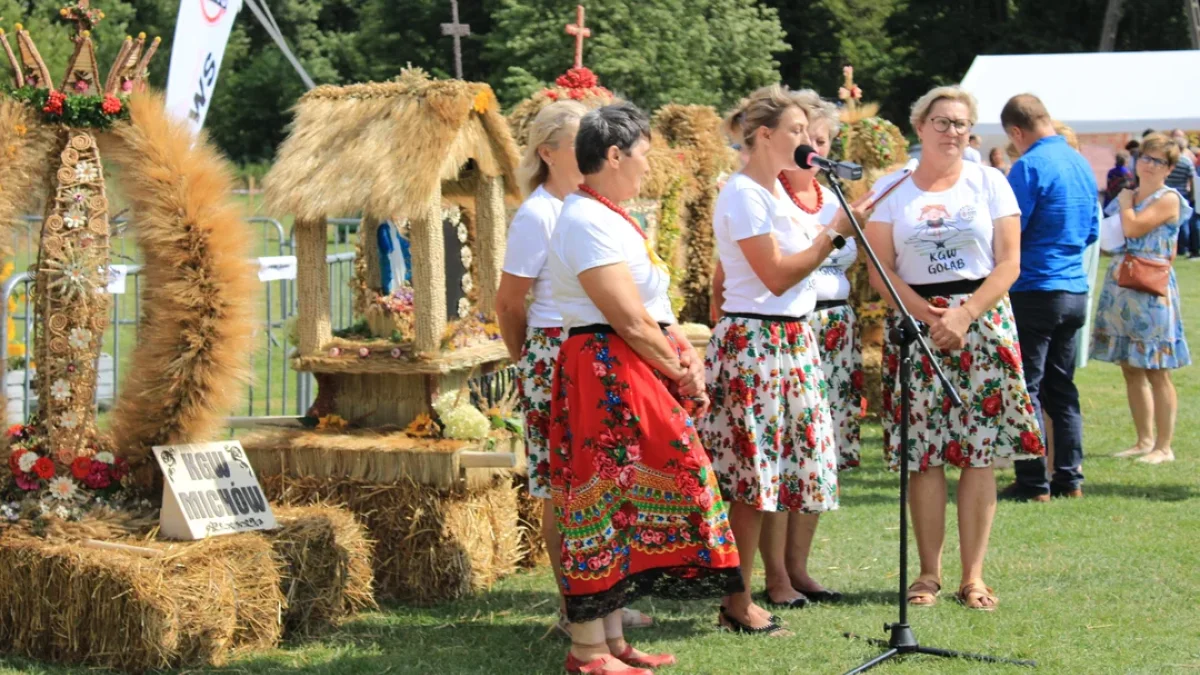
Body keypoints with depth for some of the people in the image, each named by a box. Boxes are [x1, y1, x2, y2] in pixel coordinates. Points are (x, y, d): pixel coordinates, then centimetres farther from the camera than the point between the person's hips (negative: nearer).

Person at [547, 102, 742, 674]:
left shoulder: (608, 218, 17)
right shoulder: (588, 222, -16)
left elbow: (654, 307, 15)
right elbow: (631, 321, -19)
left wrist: (687, 356, 0)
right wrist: (680, 371, -8)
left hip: (636, 375, 11)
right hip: (607, 375, -11)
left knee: (628, 503, 12)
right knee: (605, 501, -7)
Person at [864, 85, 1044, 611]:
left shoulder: (990, 183, 6)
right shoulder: (893, 190, 6)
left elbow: (1009, 263, 0)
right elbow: (881, 271, 1)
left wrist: (963, 316, -12)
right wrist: (930, 316, -12)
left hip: (983, 321, 0)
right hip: (913, 324, 0)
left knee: (980, 453, -2)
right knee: (923, 455, -2)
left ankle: (974, 576, 3)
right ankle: (929, 572, 7)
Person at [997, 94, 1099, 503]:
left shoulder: (1030, 166, -15)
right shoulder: (1081, 164, 9)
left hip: (1035, 290, -7)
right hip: (1076, 290, 7)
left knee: (1026, 389, -1)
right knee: (1062, 387, 14)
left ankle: (1033, 482, 0)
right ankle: (1070, 478, 16)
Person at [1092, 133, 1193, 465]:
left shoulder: (1168, 199, -8)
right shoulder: (1129, 196, 15)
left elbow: (1133, 228, -20)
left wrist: (1125, 201, -4)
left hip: (1151, 291, -8)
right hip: (1120, 287, 8)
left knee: (1155, 372, -4)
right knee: (1131, 370, 10)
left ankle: (1163, 446, 1)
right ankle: (1145, 441, 18)